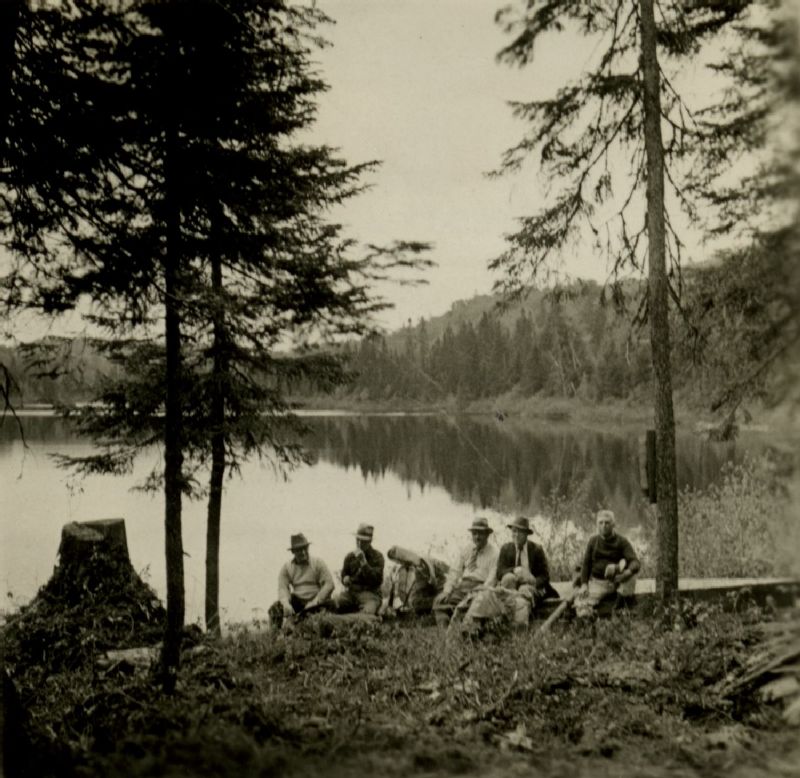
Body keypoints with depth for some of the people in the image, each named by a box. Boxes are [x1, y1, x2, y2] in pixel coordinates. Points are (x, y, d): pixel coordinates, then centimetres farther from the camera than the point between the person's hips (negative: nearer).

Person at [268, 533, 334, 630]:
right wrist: (286, 603, -27)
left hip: (317, 601, -2)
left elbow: (329, 584, -9)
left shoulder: (318, 563, 0)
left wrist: (315, 602, -19)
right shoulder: (286, 568, 7)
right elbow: (283, 588, -5)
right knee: (274, 608, -20)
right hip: (297, 601, 2)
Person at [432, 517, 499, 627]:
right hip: (462, 586, 5)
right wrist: (447, 591, -4)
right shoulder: (465, 551, 18)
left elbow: (492, 578, -7)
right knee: (439, 601, -17)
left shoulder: (494, 552, 3)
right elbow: (455, 571, 11)